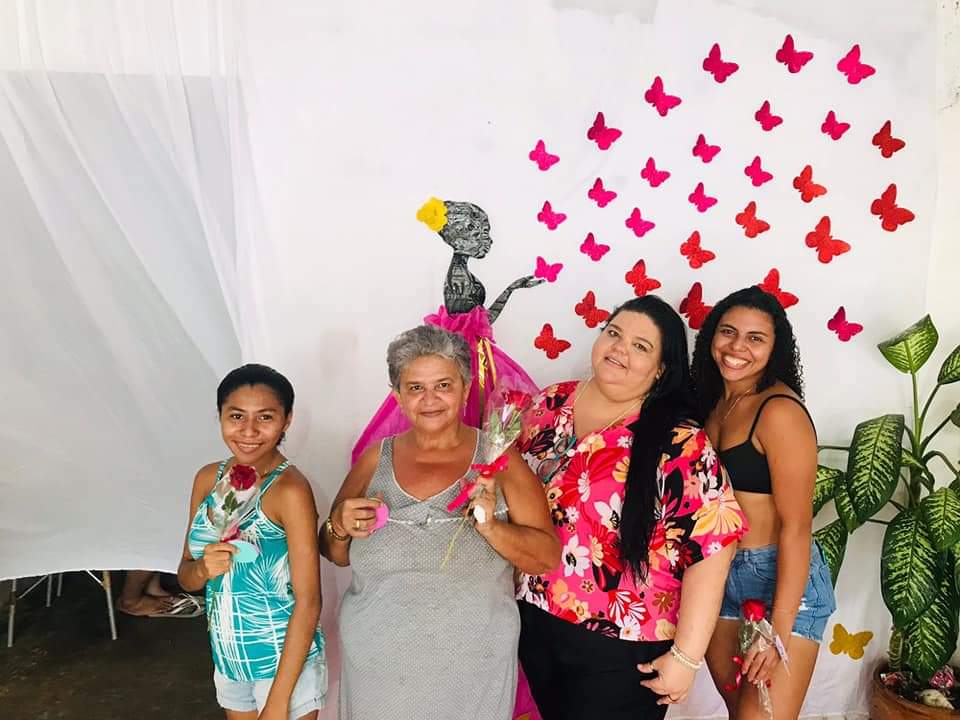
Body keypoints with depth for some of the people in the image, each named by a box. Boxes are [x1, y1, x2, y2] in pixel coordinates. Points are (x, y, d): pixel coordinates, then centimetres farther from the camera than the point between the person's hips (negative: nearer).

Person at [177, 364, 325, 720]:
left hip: (285, 660, -6)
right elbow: (185, 576, 5)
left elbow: (308, 602, -20)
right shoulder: (208, 478, -3)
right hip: (228, 656, 6)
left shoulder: (290, 490, -21)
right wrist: (203, 568, -17)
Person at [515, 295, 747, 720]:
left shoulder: (677, 443, -18)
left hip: (621, 645, -5)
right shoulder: (550, 405, -2)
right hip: (533, 622, 5)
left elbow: (712, 545, -19)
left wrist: (685, 657, -17)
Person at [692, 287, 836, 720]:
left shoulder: (780, 411, -18)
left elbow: (796, 526, -19)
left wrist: (779, 630, -20)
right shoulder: (716, 402, 6)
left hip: (781, 579, -7)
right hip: (719, 577, 7)